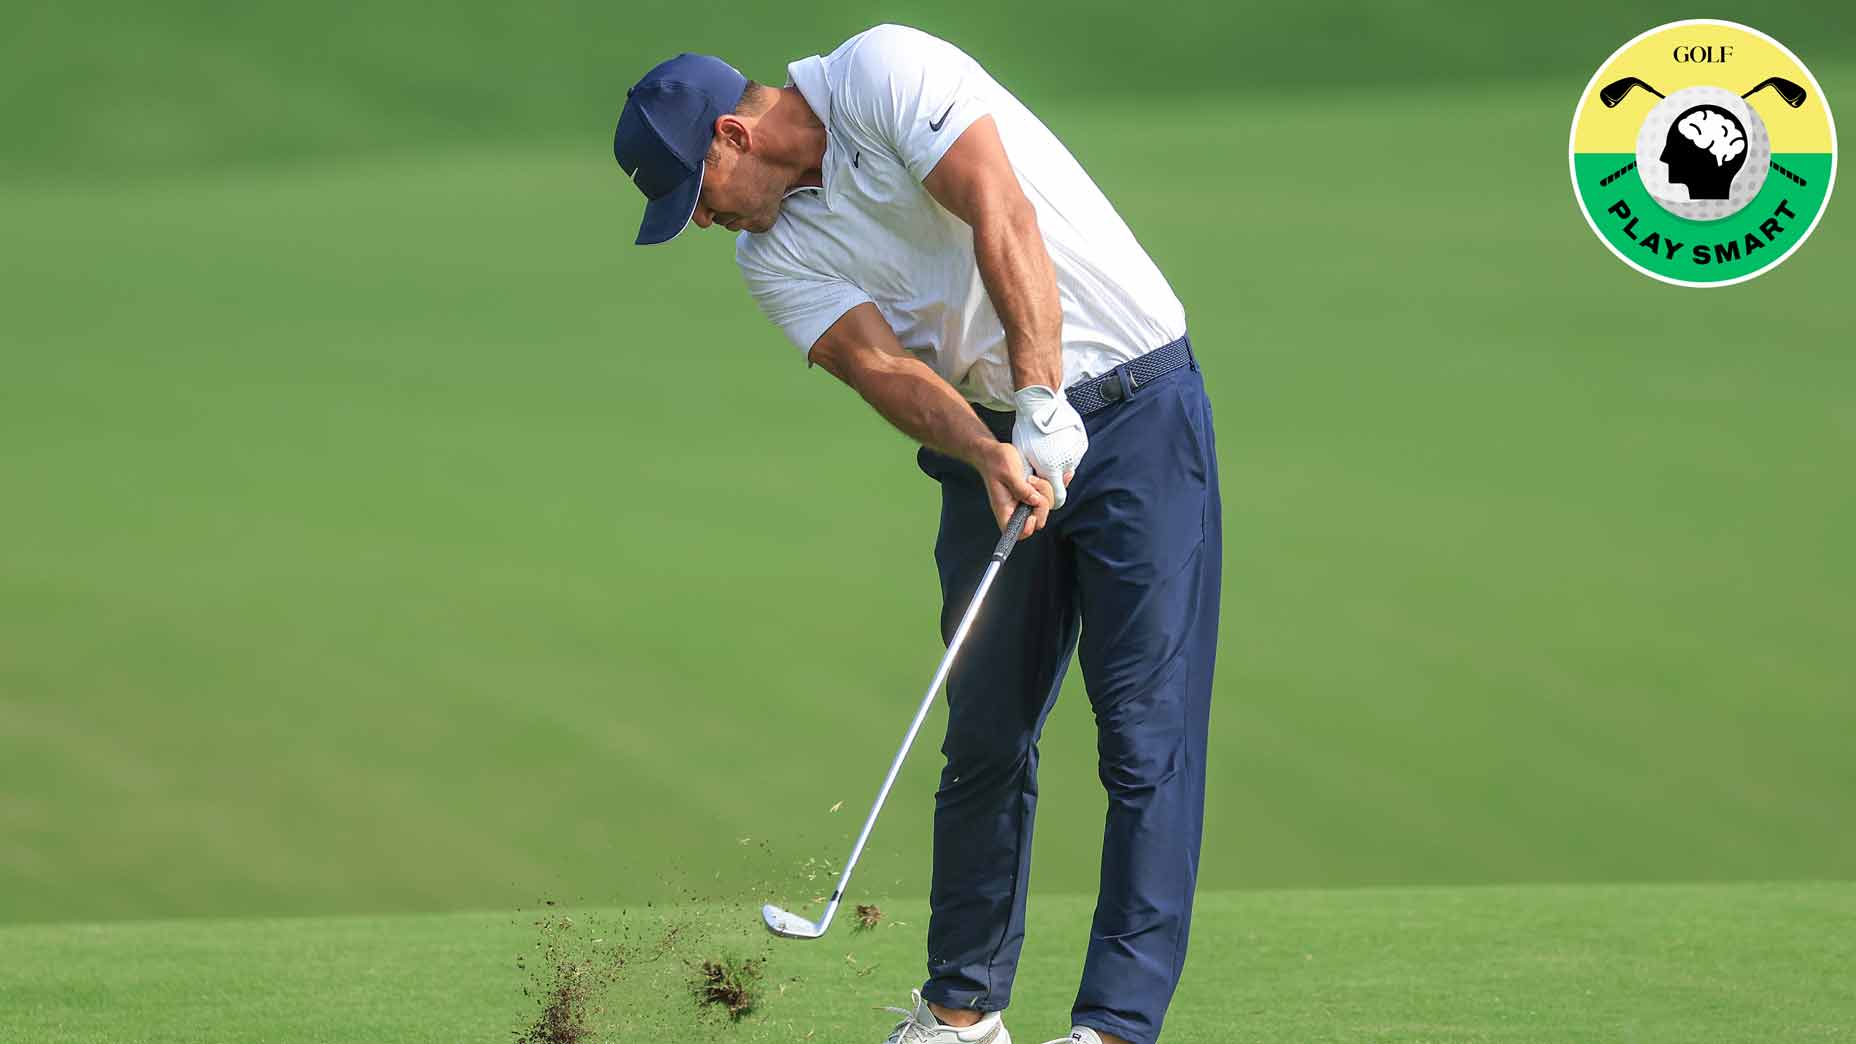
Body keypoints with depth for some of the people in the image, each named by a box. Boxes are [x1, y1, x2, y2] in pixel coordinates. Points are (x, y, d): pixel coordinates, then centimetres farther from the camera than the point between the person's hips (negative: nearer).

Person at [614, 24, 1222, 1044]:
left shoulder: (884, 73, -12)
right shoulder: (774, 255, 5)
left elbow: (1004, 220, -23)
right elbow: (879, 364, -10)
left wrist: (1042, 405, -30)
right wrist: (988, 453, -29)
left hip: (1134, 404, -6)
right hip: (994, 435, 6)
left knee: (1146, 722, -9)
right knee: (986, 729, 6)